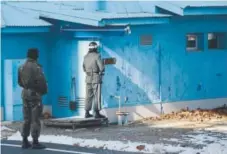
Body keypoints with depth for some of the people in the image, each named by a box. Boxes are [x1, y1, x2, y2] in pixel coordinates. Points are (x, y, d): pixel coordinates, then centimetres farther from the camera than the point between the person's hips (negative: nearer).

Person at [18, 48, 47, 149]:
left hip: (25, 93, 7)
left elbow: (20, 82, 15)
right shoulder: (36, 67, -14)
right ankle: (35, 142, -3)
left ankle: (25, 141, 12)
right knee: (35, 119, -3)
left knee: (26, 119, 12)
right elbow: (41, 82, -16)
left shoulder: (21, 67, 8)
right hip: (35, 94, -7)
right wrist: (44, 91, 3)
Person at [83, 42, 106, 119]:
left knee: (88, 96, 10)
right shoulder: (97, 56, -13)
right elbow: (102, 68, -17)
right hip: (96, 78, -6)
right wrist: (101, 71, 4)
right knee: (97, 96, -3)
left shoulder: (86, 57, 7)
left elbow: (84, 68, 15)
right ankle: (97, 113, -5)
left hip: (88, 78, 6)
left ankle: (87, 113, 10)